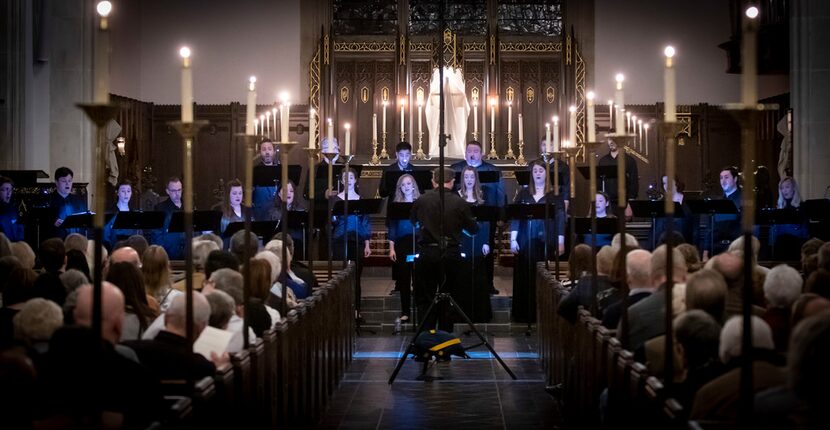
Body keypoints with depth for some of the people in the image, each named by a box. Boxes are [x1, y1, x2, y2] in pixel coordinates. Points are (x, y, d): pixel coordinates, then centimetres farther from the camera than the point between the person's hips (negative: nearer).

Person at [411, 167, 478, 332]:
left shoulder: (422, 200, -4)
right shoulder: (459, 203, -8)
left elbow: (412, 221, 15)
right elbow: (473, 229, 2)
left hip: (427, 253, 0)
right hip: (451, 255, 0)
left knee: (424, 299, 7)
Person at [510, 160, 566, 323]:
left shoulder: (554, 194, 4)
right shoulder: (523, 193, 10)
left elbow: (560, 218, -1)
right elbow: (515, 216, 7)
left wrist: (561, 242, -8)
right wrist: (513, 239, -2)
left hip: (547, 241, -2)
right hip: (526, 241, 2)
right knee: (525, 276, 1)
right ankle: (524, 313, 7)